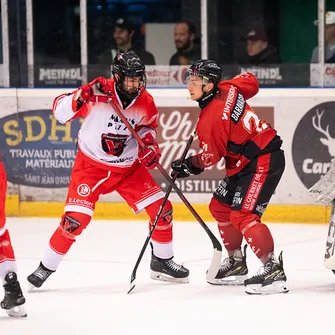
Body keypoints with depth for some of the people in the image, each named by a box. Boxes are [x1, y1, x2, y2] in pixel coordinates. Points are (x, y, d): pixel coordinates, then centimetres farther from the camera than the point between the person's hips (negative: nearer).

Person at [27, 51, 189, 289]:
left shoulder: (145, 102, -9)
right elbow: (60, 111, -21)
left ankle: (162, 261, 21)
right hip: (91, 165, -4)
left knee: (161, 209, 0)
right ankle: (46, 267, 0)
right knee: (76, 218, -16)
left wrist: (150, 143, -9)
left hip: (129, 167, 4)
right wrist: (82, 96, -38)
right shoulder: (98, 93, -22)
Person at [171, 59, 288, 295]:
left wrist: (189, 166, 3)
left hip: (263, 162, -11)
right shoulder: (227, 89, 0)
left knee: (242, 215, -20)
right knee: (220, 206, 16)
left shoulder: (211, 117, -24)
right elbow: (251, 81, 20)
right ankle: (236, 263, 26)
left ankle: (273, 270, -24)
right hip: (246, 162, 11)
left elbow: (211, 156, -15)